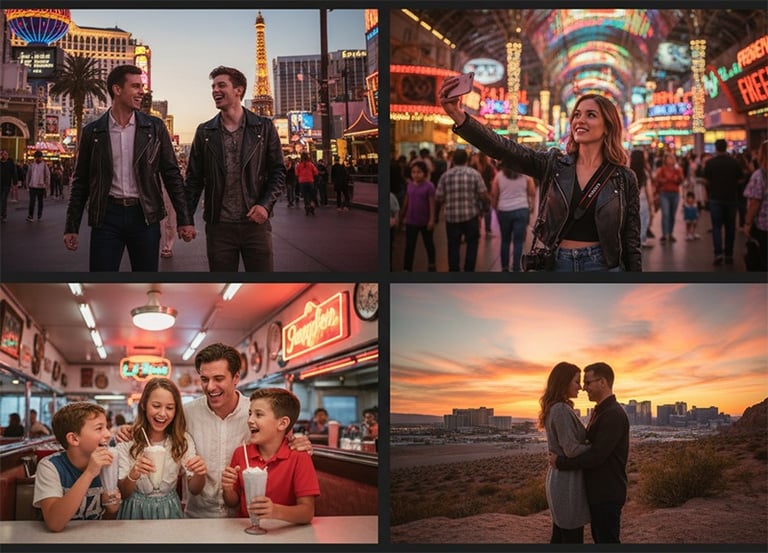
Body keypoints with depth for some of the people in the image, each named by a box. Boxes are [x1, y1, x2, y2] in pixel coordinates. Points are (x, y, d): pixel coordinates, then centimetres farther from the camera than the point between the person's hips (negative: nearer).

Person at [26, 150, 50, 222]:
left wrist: (47, 186, -5)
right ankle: (30, 216, -8)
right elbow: (28, 175, 12)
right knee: (32, 201, -6)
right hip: (32, 186, 1)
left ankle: (39, 216, 18)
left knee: (40, 202, 9)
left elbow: (47, 176, 0)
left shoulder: (44, 165, -1)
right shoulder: (32, 165, 7)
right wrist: (27, 185, 9)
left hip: (41, 186, -1)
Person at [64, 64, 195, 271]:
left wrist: (184, 220, -2)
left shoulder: (155, 127, 4)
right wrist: (71, 227, 4)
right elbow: (81, 182, 8)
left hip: (144, 216, 0)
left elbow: (172, 174, 4)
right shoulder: (92, 132, 4)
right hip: (107, 216, 0)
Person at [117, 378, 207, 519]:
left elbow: (194, 490, -2)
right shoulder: (127, 440, -6)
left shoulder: (183, 440, 0)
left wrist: (199, 474, -23)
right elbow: (122, 494, -6)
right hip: (136, 511, -3)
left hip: (169, 511, 3)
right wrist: (133, 475, -26)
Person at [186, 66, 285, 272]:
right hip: (219, 225, 1)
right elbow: (194, 179, 8)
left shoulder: (264, 127, 3)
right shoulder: (204, 132, 7)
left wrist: (266, 205, -12)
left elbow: (278, 172, 3)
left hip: (255, 223, -1)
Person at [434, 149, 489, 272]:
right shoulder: (475, 174, -3)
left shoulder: (445, 175, -1)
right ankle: (469, 270, 12)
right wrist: (490, 199, 16)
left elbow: (438, 198, -1)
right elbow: (484, 196, -7)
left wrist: (435, 213, 15)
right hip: (471, 215, -1)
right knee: (472, 243, 14)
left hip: (451, 216, 1)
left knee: (453, 245, 9)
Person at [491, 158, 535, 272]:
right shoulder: (526, 175, -1)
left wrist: (496, 209, 15)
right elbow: (532, 194, 3)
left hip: (504, 211, 1)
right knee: (518, 241, 3)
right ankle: (516, 268, 0)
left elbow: (494, 195, 2)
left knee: (505, 240, 15)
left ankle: (504, 267, 20)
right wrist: (530, 207, 17)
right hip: (522, 210, -1)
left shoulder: (498, 175, -1)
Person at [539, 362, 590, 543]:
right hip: (568, 482, -10)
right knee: (572, 539, -2)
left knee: (559, 538, 15)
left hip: (558, 479, 10)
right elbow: (572, 450, -21)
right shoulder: (562, 410, -18)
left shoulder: (554, 409, 12)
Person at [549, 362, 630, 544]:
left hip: (607, 494, -10)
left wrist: (560, 462, -17)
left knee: (607, 541, -1)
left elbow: (596, 456, -25)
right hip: (597, 492, 10)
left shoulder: (613, 415, -20)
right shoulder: (599, 412, 13)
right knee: (599, 538, 17)